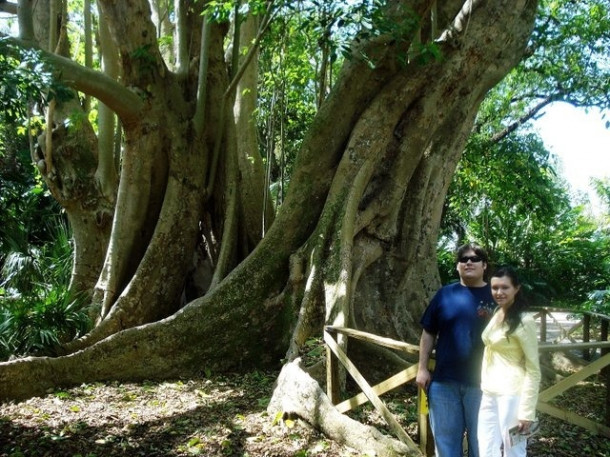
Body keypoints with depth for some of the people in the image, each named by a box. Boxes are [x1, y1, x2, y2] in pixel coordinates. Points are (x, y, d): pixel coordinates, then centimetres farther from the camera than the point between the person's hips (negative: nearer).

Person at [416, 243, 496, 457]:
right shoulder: (445, 294, 4)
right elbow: (428, 334, 8)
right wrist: (422, 368, 2)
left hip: (481, 383, -2)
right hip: (443, 381, 2)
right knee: (445, 438, 12)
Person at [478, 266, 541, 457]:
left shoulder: (524, 321, -13)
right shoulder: (496, 314, 10)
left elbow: (533, 370, -13)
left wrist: (527, 412, -16)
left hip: (512, 394, -8)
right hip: (489, 394, 8)